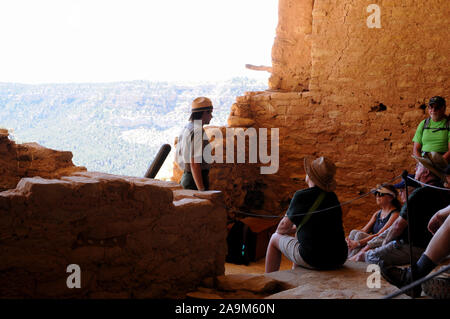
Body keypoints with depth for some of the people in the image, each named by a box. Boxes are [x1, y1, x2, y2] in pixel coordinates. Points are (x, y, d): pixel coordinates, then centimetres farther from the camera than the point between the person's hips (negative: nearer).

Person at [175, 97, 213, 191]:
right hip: (196, 180, -10)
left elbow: (177, 159, 20)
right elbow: (194, 163, -24)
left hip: (186, 177, 10)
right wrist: (201, 190, -24)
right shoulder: (197, 132, -17)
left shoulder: (186, 129, 13)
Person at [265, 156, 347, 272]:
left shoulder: (301, 196, -12)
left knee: (275, 238, 19)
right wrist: (294, 229, 28)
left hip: (313, 260, -6)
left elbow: (284, 227, -1)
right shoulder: (332, 197, 6)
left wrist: (279, 231, 21)